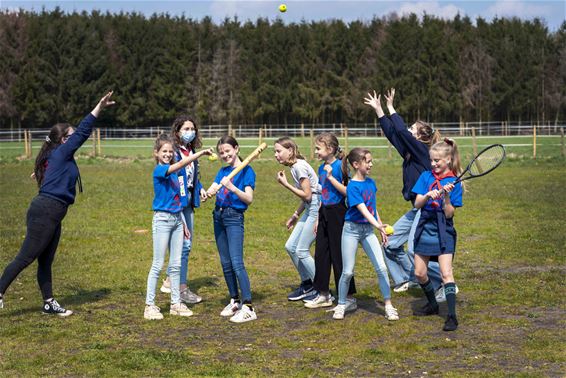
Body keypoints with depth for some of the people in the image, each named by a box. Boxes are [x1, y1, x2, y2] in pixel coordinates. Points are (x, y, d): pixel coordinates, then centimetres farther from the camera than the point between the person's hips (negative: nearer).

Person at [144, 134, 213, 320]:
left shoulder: (173, 173, 11)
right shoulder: (159, 170, -13)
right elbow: (182, 163, -29)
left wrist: (183, 223, 16)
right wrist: (202, 152, -30)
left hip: (177, 219, 8)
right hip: (162, 219, -8)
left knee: (176, 264, 11)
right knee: (158, 265, -3)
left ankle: (176, 303, 18)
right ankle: (150, 305, 4)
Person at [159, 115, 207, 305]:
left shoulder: (192, 151, 12)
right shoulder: (172, 151, -14)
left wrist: (200, 188, 3)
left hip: (188, 201, 9)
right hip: (175, 202, -9)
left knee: (187, 243, 14)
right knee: (184, 244, -9)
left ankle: (169, 281, 28)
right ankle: (182, 289, -2)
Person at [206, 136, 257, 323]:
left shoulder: (246, 170, -6)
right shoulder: (223, 171, 14)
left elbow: (249, 199, -14)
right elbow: (211, 190, 5)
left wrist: (232, 187, -27)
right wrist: (210, 192, -18)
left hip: (234, 217, -7)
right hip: (219, 216, 7)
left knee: (237, 263, -15)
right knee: (225, 263, 10)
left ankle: (248, 308, -16)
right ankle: (235, 301, 21)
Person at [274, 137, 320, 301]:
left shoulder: (299, 167, -17)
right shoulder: (295, 167, 12)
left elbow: (307, 195, -18)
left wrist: (285, 184, -13)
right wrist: (295, 216, 18)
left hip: (317, 209, -10)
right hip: (310, 209, 10)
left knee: (302, 251, -5)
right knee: (290, 246, 10)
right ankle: (307, 283, 22)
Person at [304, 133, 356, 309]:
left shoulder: (339, 166, -14)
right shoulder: (322, 168, 11)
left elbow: (346, 191, -20)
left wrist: (330, 177, -22)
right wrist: (317, 217, 17)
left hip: (337, 213, -8)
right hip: (324, 213, 8)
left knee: (338, 256, -3)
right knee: (321, 254, 10)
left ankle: (348, 297, 6)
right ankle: (324, 295, 20)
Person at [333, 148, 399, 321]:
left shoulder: (370, 182, 4)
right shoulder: (353, 186, -16)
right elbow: (363, 210, -26)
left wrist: (381, 228, 17)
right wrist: (378, 225, -39)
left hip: (368, 230, 5)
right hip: (352, 229, -5)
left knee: (381, 268, -4)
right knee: (347, 271, 1)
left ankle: (389, 306, 3)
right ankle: (342, 305, 20)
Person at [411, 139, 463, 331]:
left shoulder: (454, 183, -7)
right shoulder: (426, 176, 3)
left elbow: (449, 213, -10)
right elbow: (417, 204, -4)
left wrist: (446, 196, -25)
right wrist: (428, 195, -22)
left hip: (443, 231, -4)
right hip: (425, 228, 4)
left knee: (446, 273, -14)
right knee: (419, 273, 10)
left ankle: (452, 316, -13)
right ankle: (432, 305, 32)